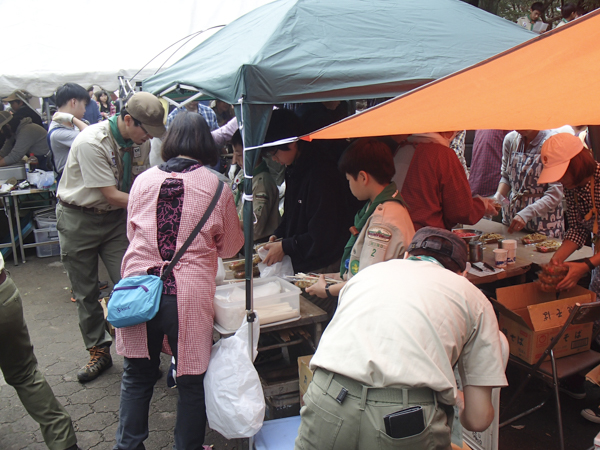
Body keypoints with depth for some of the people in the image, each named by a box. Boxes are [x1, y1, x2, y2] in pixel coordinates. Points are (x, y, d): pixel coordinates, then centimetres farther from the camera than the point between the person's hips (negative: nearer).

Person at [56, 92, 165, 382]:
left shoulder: (135, 140, -6)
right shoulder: (91, 143, -26)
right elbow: (112, 195, -25)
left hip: (115, 217, 4)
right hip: (78, 219, -4)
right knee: (85, 292, 8)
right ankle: (99, 351, 24)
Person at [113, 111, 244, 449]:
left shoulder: (144, 180, 4)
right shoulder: (216, 186, -2)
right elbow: (231, 246, 9)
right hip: (188, 295, -3)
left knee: (137, 377, 21)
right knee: (192, 380, 14)